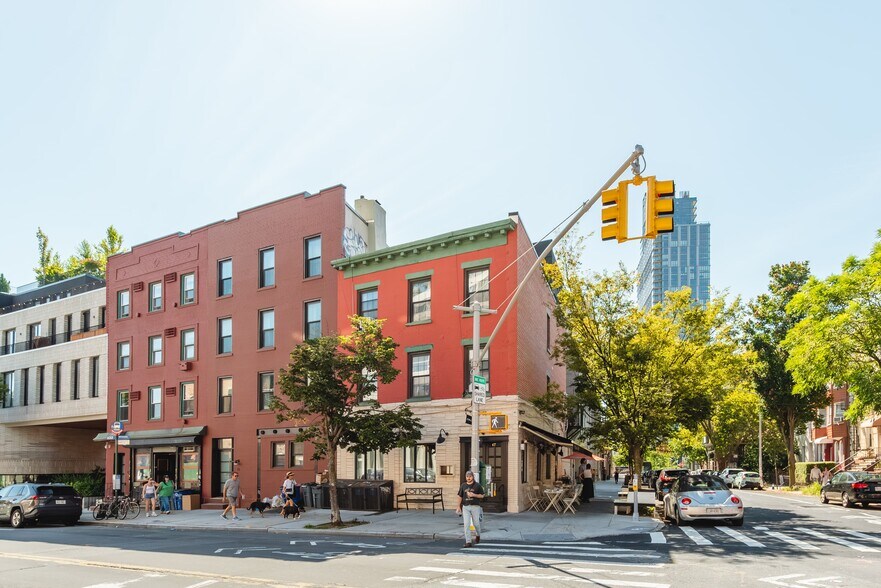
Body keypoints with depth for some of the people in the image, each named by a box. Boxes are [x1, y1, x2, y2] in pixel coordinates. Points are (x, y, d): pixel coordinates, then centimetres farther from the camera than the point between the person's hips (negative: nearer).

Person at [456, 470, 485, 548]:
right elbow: (460, 496, 13)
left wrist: (474, 495, -14)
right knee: (466, 524, -7)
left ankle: (477, 535, 38)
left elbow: (482, 496, 2)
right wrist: (458, 506, 10)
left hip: (475, 507, -2)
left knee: (476, 523, 7)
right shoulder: (463, 486, 7)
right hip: (465, 507, 2)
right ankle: (468, 542, -6)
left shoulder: (477, 485, 0)